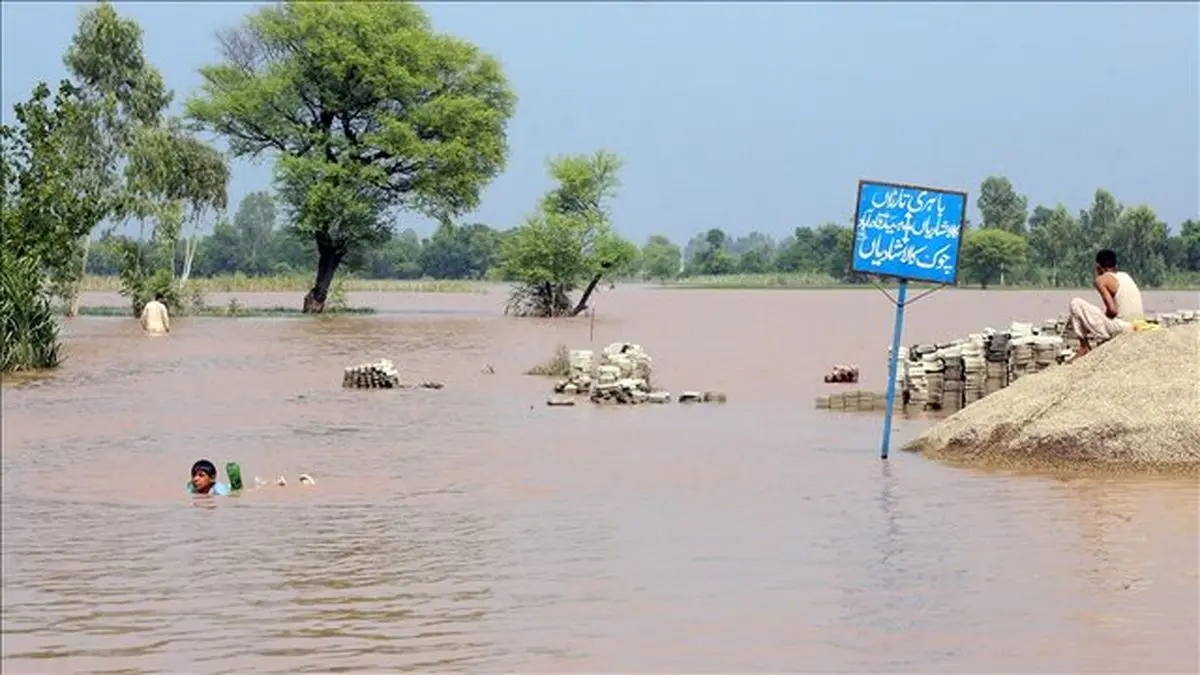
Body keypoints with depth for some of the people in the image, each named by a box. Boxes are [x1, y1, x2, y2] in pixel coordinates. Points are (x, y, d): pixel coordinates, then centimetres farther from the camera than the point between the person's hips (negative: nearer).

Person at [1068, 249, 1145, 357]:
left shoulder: (1102, 279, -6)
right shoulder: (1126, 277, 17)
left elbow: (1112, 310, -18)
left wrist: (1104, 317, 4)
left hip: (1119, 330, -8)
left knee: (1076, 303, 1)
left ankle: (1084, 347, 3)